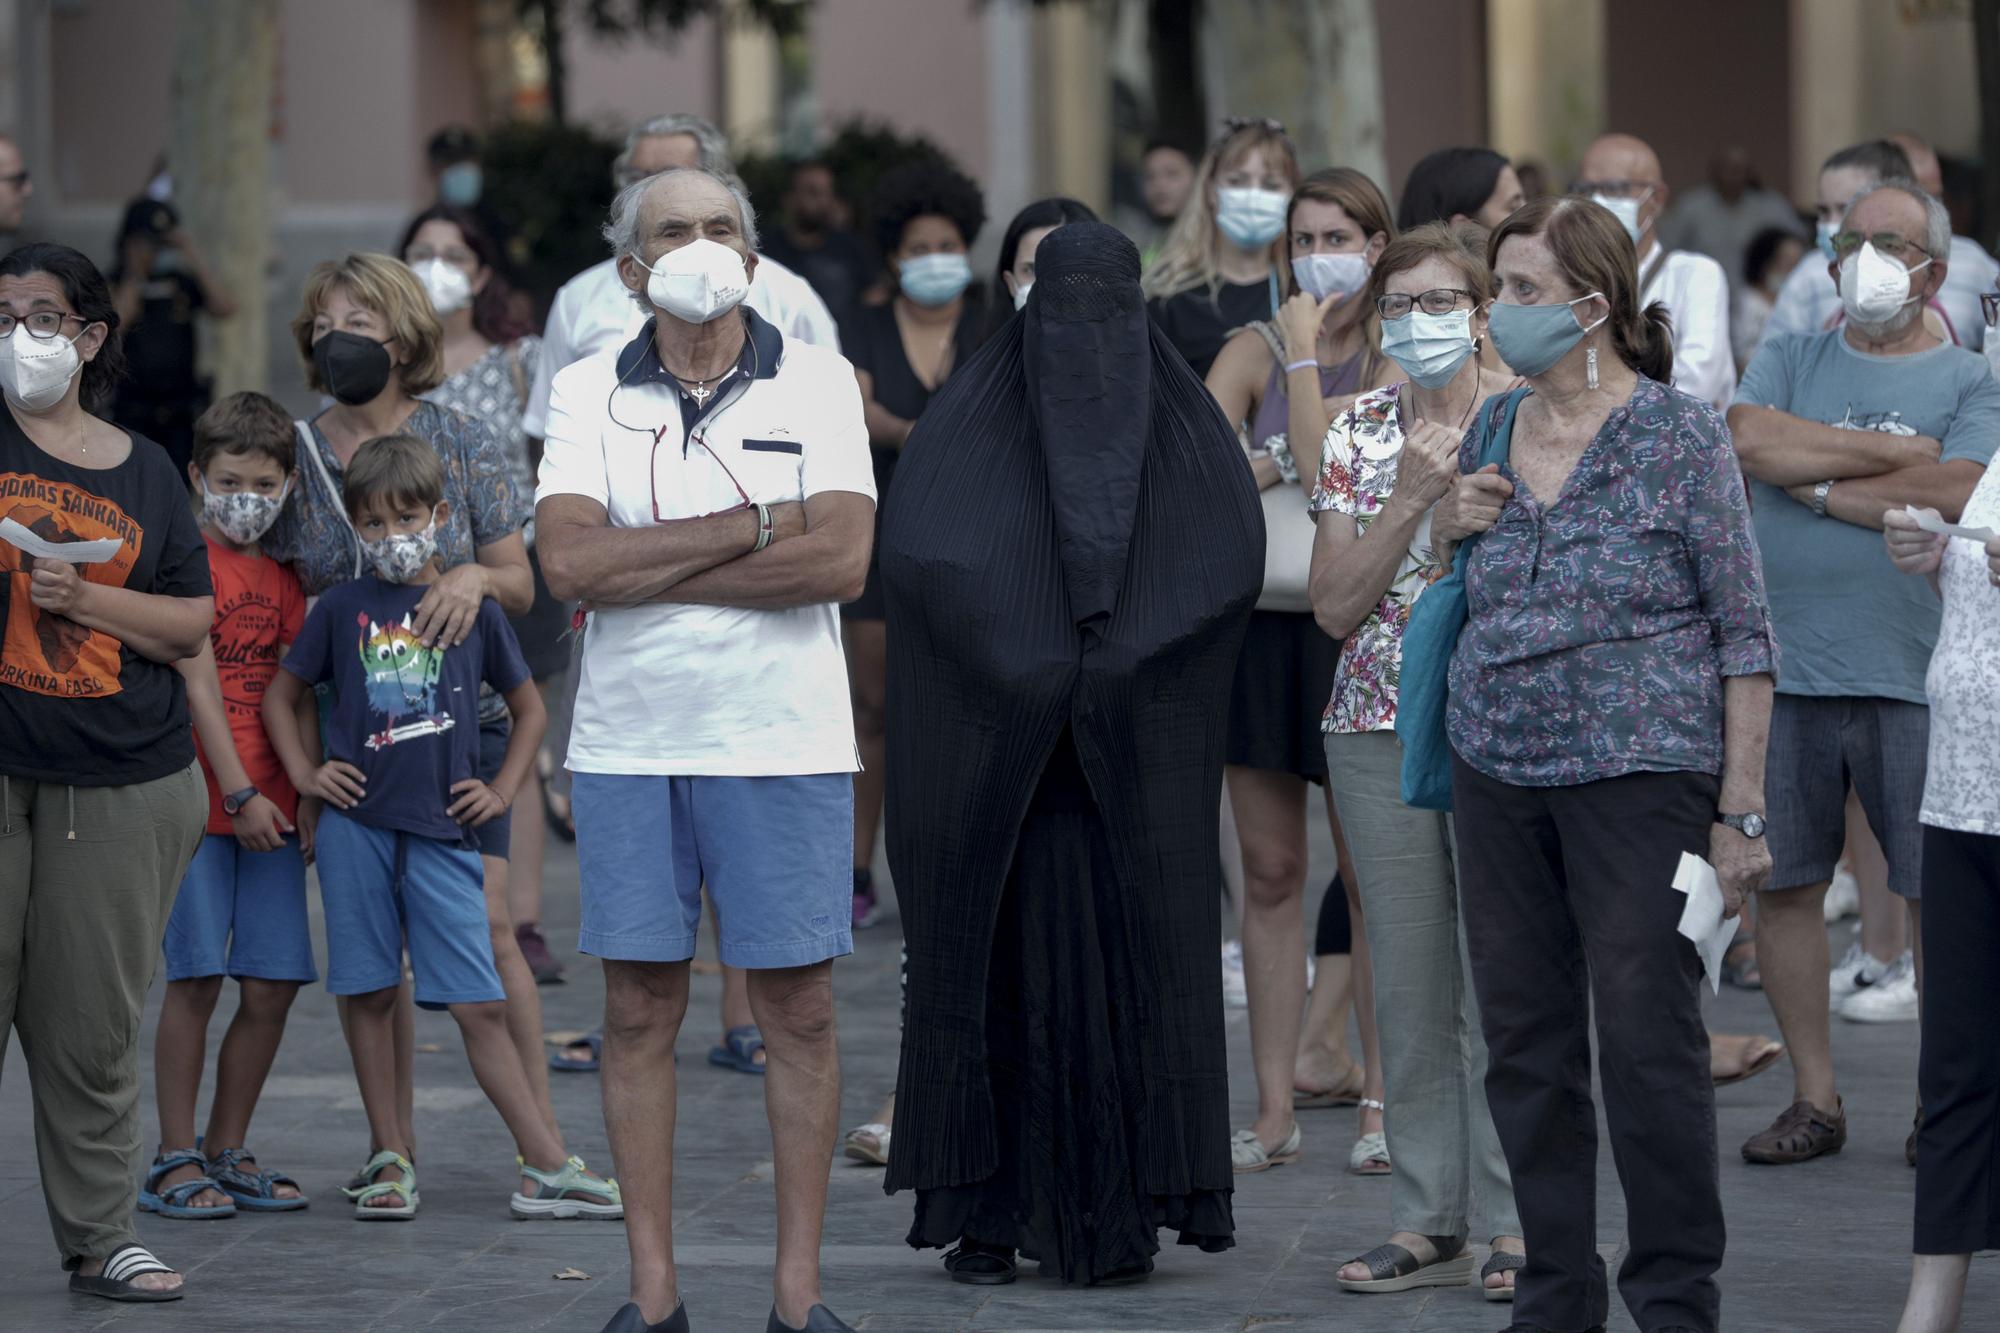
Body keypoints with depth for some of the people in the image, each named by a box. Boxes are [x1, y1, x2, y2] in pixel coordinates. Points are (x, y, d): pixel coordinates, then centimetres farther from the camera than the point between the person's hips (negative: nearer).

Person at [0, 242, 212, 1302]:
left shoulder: (142, 470, 11)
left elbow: (193, 624, 9)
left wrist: (88, 599, -6)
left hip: (122, 783, 2)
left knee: (90, 1021, 6)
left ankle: (99, 1237, 15)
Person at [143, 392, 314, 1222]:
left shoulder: (285, 580, 14)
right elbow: (199, 682, -9)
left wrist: (310, 799, 5)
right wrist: (239, 794, -13)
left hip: (272, 806, 5)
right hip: (201, 802, -5)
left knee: (273, 984, 3)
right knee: (195, 978, -5)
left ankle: (227, 1152, 15)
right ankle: (175, 1160, 2)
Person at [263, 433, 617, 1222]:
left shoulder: (473, 609, 5)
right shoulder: (342, 608, 5)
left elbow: (528, 707, 17)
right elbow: (281, 695, 16)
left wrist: (503, 790, 7)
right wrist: (304, 773, 5)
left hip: (442, 830, -1)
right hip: (356, 824, 1)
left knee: (479, 1004, -3)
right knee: (370, 994, 4)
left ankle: (546, 1167, -2)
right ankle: (389, 1160, 13)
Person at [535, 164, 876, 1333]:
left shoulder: (817, 381, 0)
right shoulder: (589, 393, 4)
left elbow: (844, 559, -13)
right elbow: (572, 559, -10)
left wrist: (652, 571, -13)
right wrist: (758, 525, -13)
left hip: (784, 742, -1)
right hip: (629, 742, 1)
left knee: (799, 1009, 1)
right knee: (641, 1010, 4)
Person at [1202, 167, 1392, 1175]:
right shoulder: (1253, 351, 7)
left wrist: (1304, 354, -10)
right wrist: (1279, 465, -14)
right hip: (1261, 625, 3)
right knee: (1269, 872, 4)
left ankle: (1381, 1099, 8)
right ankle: (1274, 1109, 8)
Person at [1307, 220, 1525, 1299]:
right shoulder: (1358, 435, 9)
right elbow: (1335, 605, 1)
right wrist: (1411, 495, -9)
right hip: (1381, 725, 3)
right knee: (1408, 980, 4)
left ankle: (1514, 1221, 1)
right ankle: (1427, 1220, 10)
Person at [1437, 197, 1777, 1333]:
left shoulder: (1682, 434, -6)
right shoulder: (1492, 430, 11)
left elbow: (1745, 632, -6)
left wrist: (1742, 809, -12)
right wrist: (1446, 525, 2)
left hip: (1638, 771, -6)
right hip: (1497, 771, 6)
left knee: (1649, 1043, -6)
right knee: (1525, 1045, 7)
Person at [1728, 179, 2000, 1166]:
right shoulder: (1788, 360, 13)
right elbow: (1750, 440, -7)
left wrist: (1815, 482, -6)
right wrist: (1894, 454, -6)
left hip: (1913, 676, -2)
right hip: (1784, 668, 2)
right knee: (1782, 883, 5)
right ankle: (1814, 1097, 16)